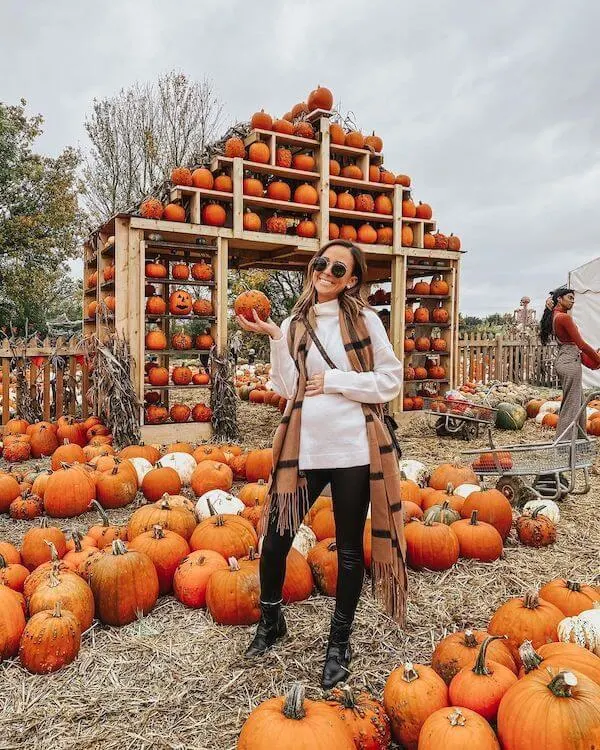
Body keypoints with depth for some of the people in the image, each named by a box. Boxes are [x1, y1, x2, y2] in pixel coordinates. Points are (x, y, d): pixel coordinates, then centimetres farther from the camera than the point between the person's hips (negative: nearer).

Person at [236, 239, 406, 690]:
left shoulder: (364, 319, 1)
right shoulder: (295, 325, 7)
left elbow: (391, 380, -2)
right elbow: (287, 388, -2)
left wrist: (335, 380, -10)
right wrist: (275, 338, -11)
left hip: (353, 449, -2)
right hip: (304, 449, 2)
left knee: (349, 547, 10)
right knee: (276, 538, 5)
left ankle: (340, 642, 30)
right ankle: (271, 621, 34)